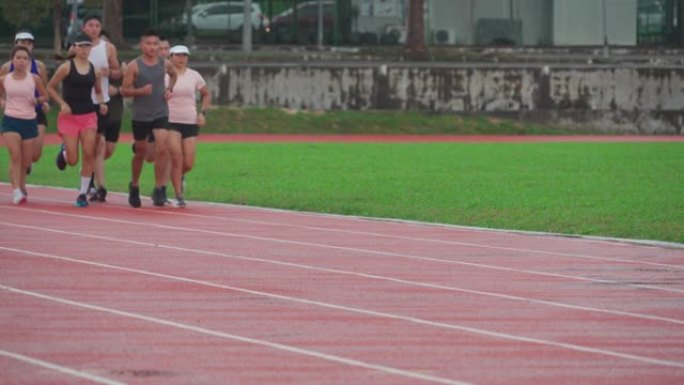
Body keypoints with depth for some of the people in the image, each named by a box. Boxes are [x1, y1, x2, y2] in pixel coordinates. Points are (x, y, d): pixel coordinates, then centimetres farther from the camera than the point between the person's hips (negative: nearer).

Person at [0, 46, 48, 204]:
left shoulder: (34, 79, 1)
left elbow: (45, 96, 11)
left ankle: (22, 187, 31)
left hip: (29, 121, 1)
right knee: (15, 156, -19)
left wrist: (38, 100, -10)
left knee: (26, 161, 7)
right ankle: (16, 191, -21)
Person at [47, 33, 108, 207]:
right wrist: (62, 103, -13)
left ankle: (83, 192, 3)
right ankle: (64, 152, 35)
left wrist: (101, 103, -1)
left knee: (88, 154, -9)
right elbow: (50, 87, 0)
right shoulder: (66, 67, -7)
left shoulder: (95, 70, 5)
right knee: (72, 160, -4)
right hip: (69, 116, -3)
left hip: (88, 116, 3)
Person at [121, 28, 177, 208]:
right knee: (140, 153, 10)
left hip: (160, 114, 1)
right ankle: (134, 186, 32)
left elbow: (173, 76, 24)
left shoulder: (165, 64, 2)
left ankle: (159, 190, -11)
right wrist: (141, 91, -24)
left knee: (161, 149, -15)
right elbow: (125, 90, -7)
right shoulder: (134, 66, -7)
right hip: (140, 115, -1)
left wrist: (169, 88, 6)